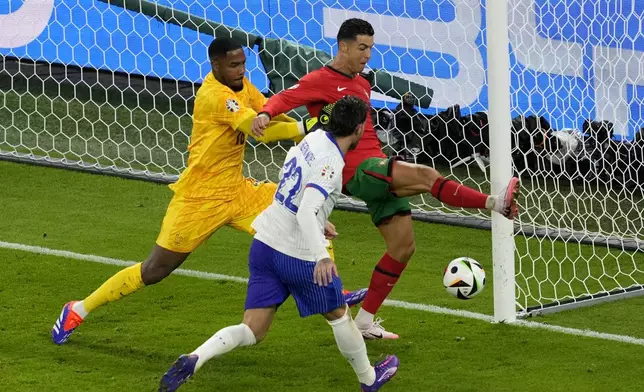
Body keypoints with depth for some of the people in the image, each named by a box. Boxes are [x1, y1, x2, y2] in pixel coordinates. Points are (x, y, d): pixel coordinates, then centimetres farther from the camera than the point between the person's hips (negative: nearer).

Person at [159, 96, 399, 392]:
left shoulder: (313, 138, 5)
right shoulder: (331, 165, -21)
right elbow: (307, 212, -32)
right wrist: (322, 256, -44)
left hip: (264, 244, 7)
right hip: (298, 255, -7)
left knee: (252, 331, 4)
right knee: (339, 314, 18)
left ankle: (193, 360, -19)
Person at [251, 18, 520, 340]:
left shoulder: (362, 84, 22)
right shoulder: (320, 80, -3)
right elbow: (286, 98, -16)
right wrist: (265, 113, -36)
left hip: (377, 166, 9)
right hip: (358, 171, -9)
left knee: (403, 246, 7)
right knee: (427, 175, -26)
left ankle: (365, 321, 15)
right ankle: (494, 203, -19)